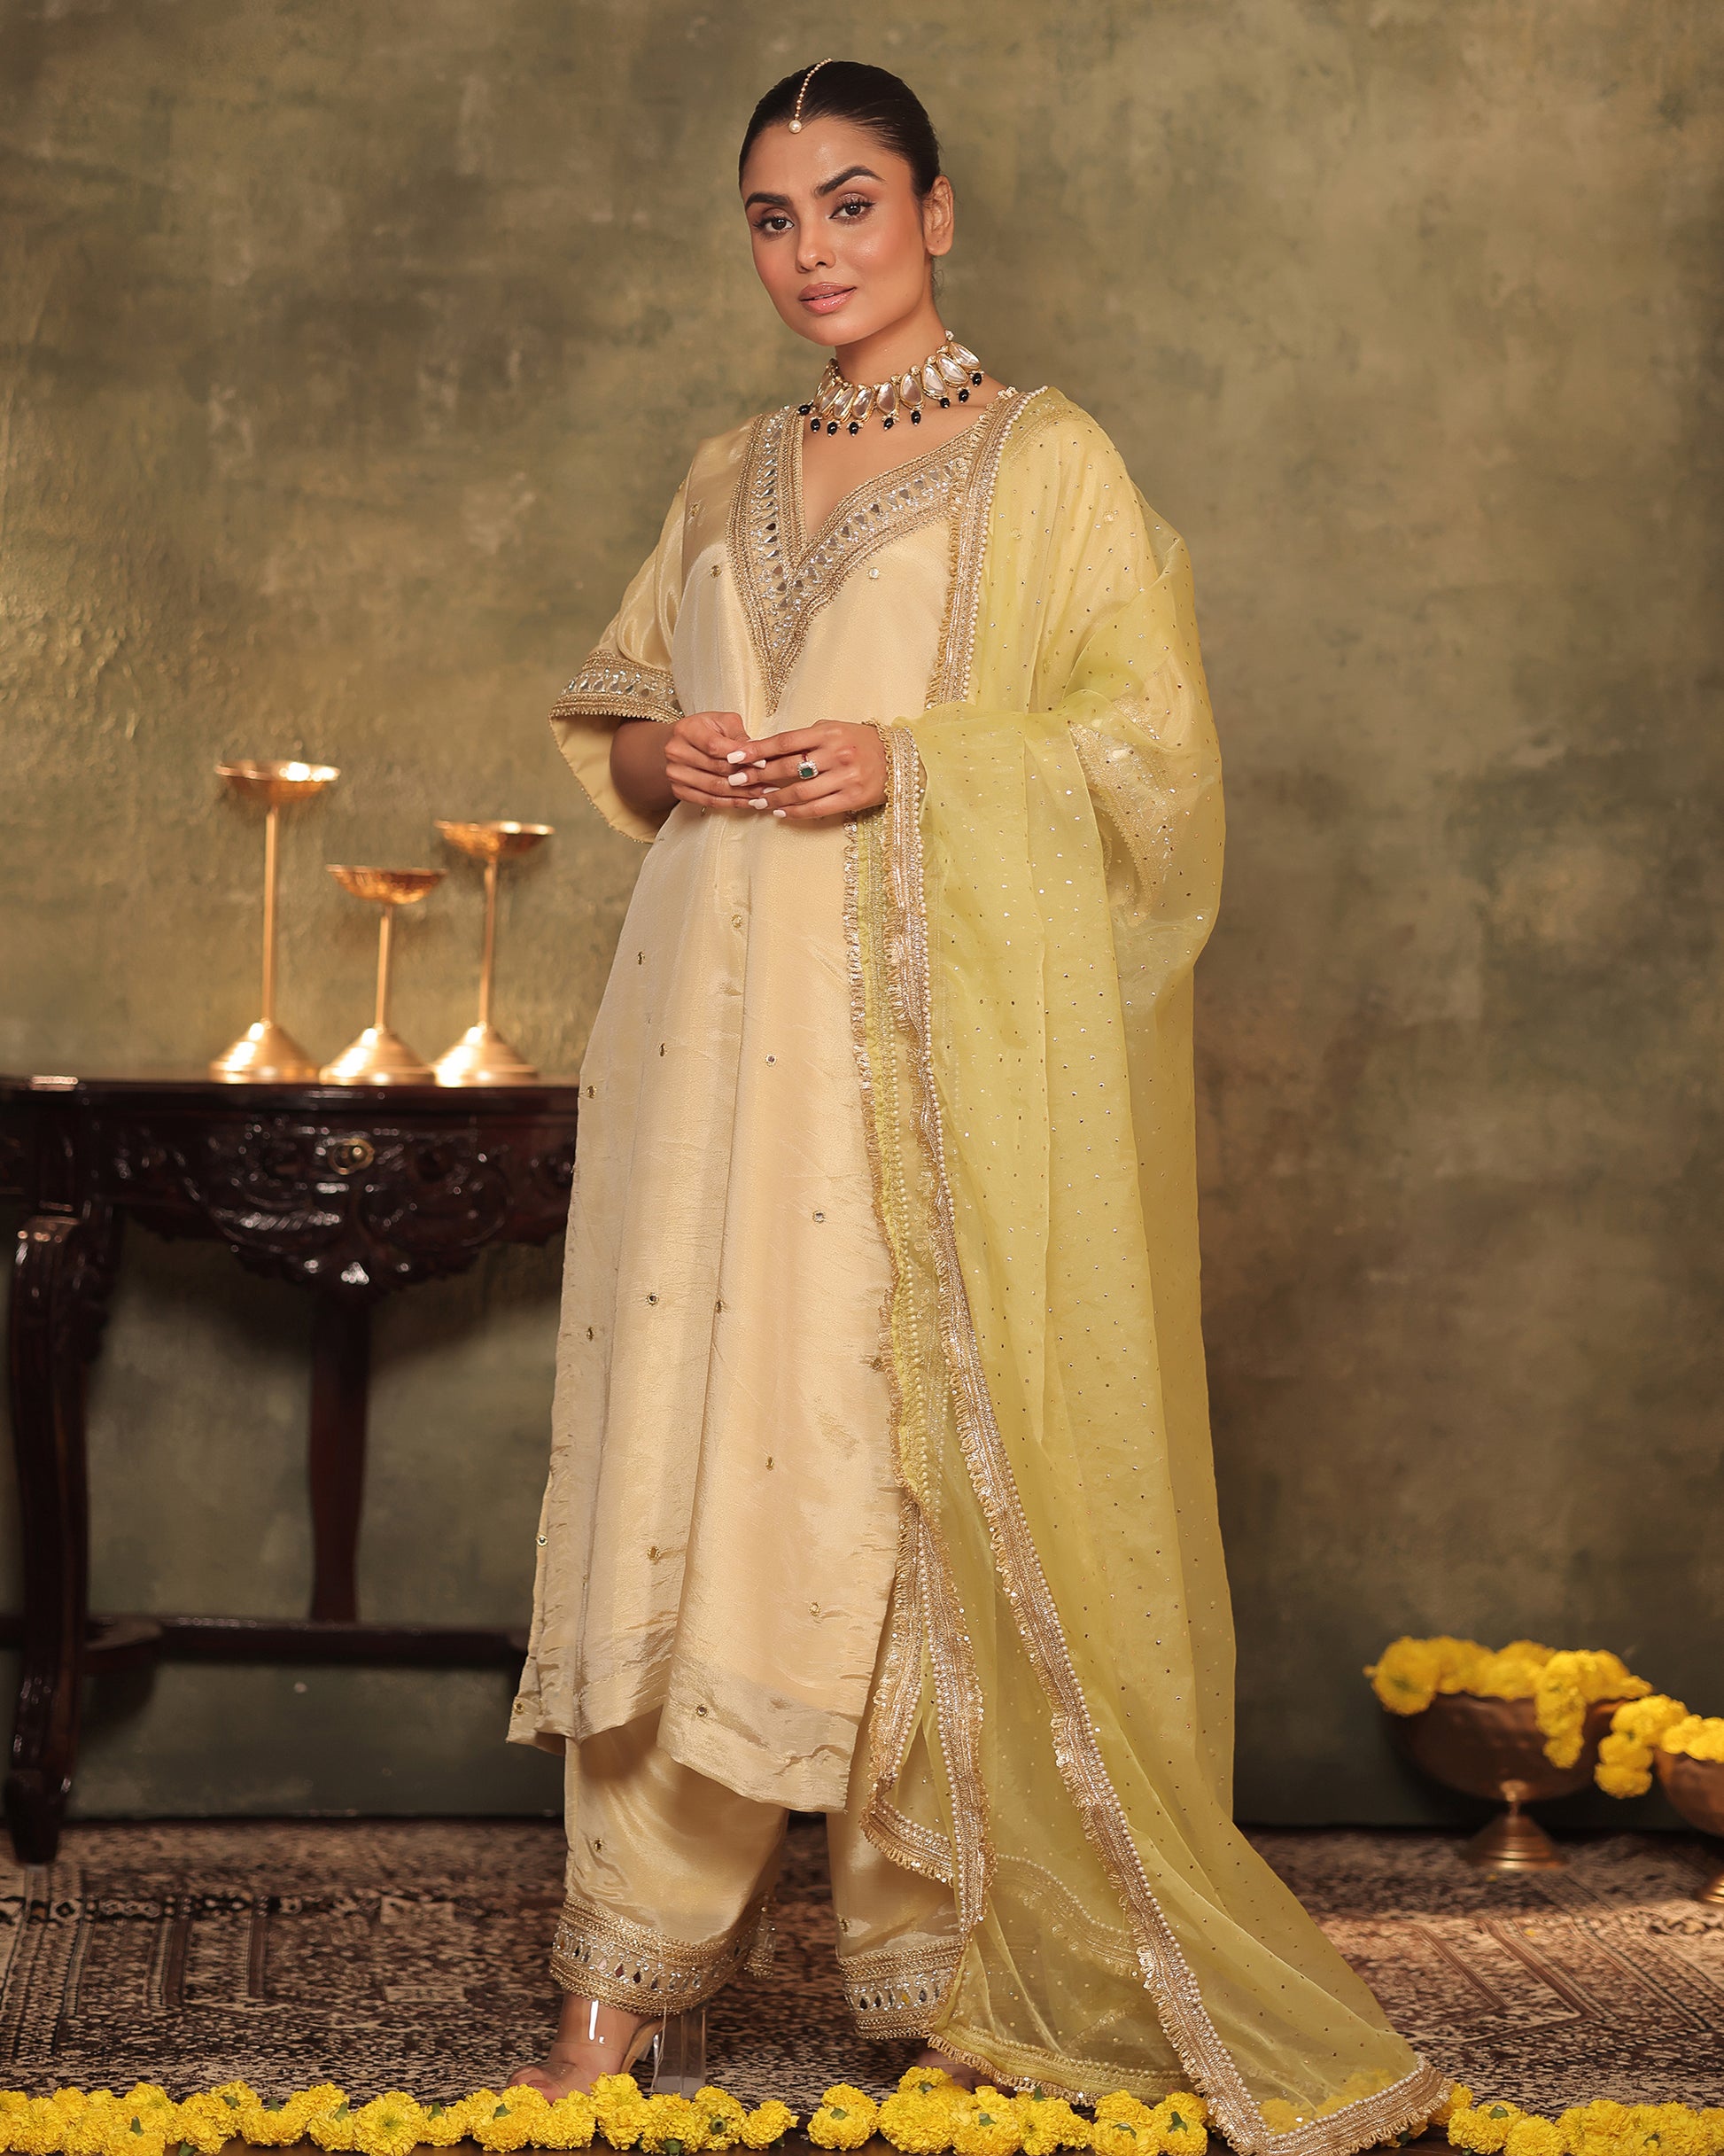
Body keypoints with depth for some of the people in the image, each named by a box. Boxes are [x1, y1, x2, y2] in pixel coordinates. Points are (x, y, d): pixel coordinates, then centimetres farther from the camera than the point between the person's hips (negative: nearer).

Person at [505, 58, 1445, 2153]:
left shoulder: (1048, 462, 3)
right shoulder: (726, 483, 18)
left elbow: (1147, 740, -3)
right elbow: (608, 712, 24)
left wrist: (910, 762, -15)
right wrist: (665, 755, 1)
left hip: (938, 1034, -4)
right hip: (717, 1022, 4)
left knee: (919, 1452, -3)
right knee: (679, 1438, -1)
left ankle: (955, 1934, 11)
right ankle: (631, 1946, 5)